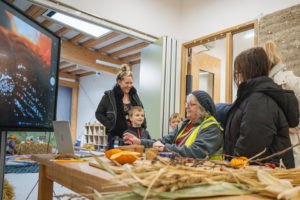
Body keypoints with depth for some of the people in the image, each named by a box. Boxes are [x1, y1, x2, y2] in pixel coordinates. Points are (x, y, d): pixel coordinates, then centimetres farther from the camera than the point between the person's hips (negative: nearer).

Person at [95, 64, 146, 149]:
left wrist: (143, 128, 7)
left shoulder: (134, 95, 11)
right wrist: (110, 125, -9)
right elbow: (99, 113, 0)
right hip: (116, 136, -4)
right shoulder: (109, 95, -3)